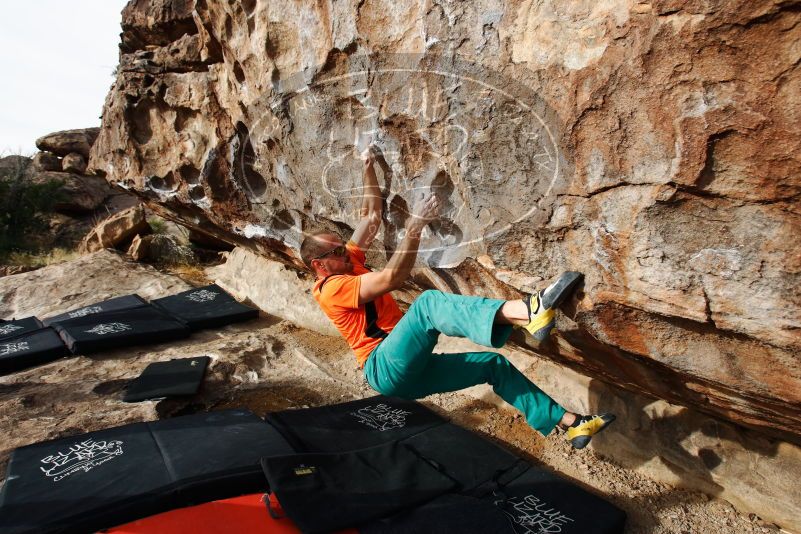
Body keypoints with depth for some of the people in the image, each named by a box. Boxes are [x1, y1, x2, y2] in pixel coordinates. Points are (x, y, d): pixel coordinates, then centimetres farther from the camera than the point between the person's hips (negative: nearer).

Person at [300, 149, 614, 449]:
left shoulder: (346, 265, 17)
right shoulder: (331, 288, -10)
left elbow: (372, 215, 20)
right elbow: (391, 278, -23)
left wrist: (369, 167, 16)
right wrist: (414, 226, -26)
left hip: (409, 372, 9)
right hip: (385, 368, -9)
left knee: (494, 364, 5)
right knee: (428, 302, -32)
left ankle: (571, 423, 8)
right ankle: (529, 311, -51)